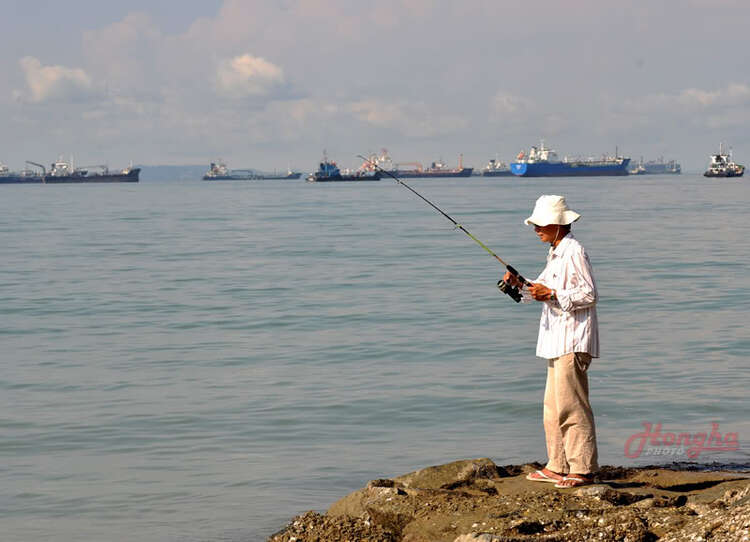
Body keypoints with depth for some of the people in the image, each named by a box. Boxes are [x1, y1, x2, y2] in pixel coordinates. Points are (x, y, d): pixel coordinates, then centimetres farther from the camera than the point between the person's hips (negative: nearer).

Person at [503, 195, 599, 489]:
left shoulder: (574, 252, -14)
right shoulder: (555, 253, 17)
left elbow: (589, 295, -16)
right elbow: (545, 286, 24)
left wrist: (552, 294, -19)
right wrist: (522, 285, 7)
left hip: (573, 339, -10)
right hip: (558, 339, 10)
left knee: (570, 404, -9)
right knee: (553, 406, 13)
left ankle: (583, 469, -6)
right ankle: (558, 466, 20)